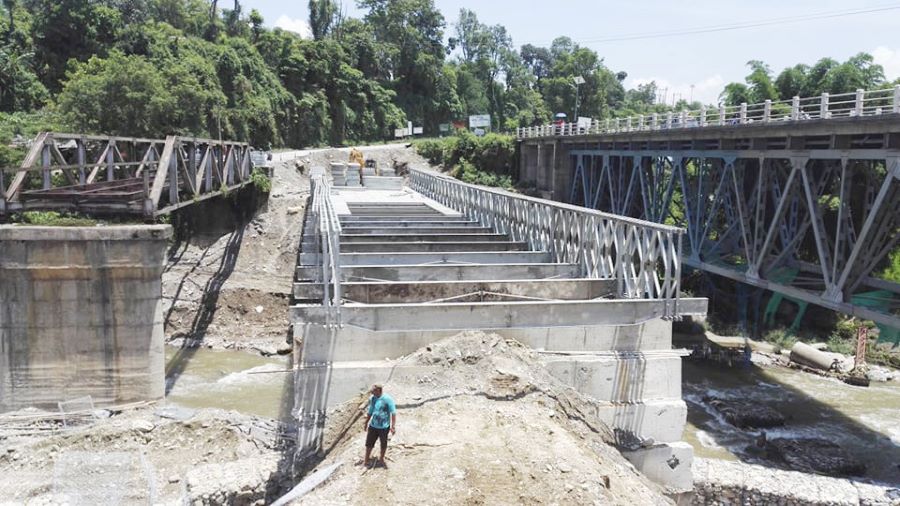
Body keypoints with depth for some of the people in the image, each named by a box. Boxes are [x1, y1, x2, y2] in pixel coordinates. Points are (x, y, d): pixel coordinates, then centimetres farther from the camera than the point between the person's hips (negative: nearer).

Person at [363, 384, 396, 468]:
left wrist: (393, 426, -14)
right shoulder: (372, 399, 0)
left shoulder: (387, 399, -16)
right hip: (373, 426, 4)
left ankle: (381, 460, 34)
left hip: (384, 427, -4)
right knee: (369, 443, 8)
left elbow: (393, 413, -12)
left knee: (383, 444, 13)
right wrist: (366, 423, 19)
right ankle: (366, 461, 23)